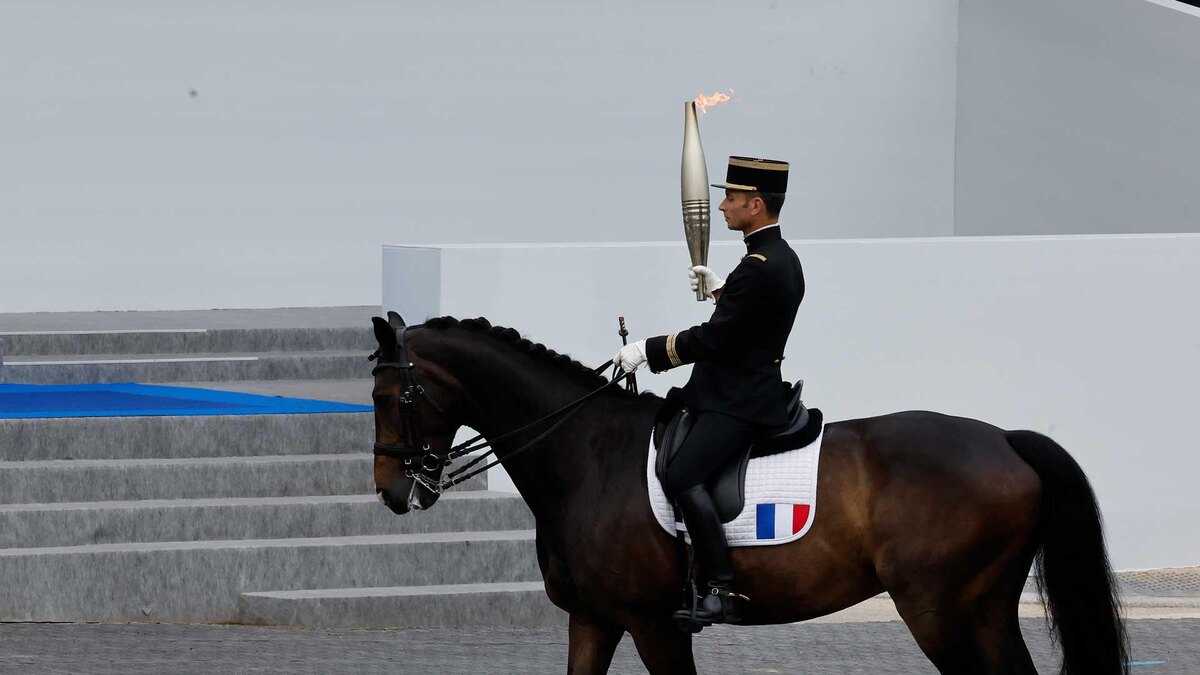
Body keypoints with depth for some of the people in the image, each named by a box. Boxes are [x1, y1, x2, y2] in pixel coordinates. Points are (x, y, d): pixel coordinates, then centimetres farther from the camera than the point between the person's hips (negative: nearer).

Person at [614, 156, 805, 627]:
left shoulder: (758, 268, -18)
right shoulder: (784, 259, 14)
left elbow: (712, 340, -19)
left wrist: (647, 350, -12)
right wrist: (718, 290, 21)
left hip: (738, 403, -11)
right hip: (748, 389, 11)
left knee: (682, 477, -26)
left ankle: (722, 591, -31)